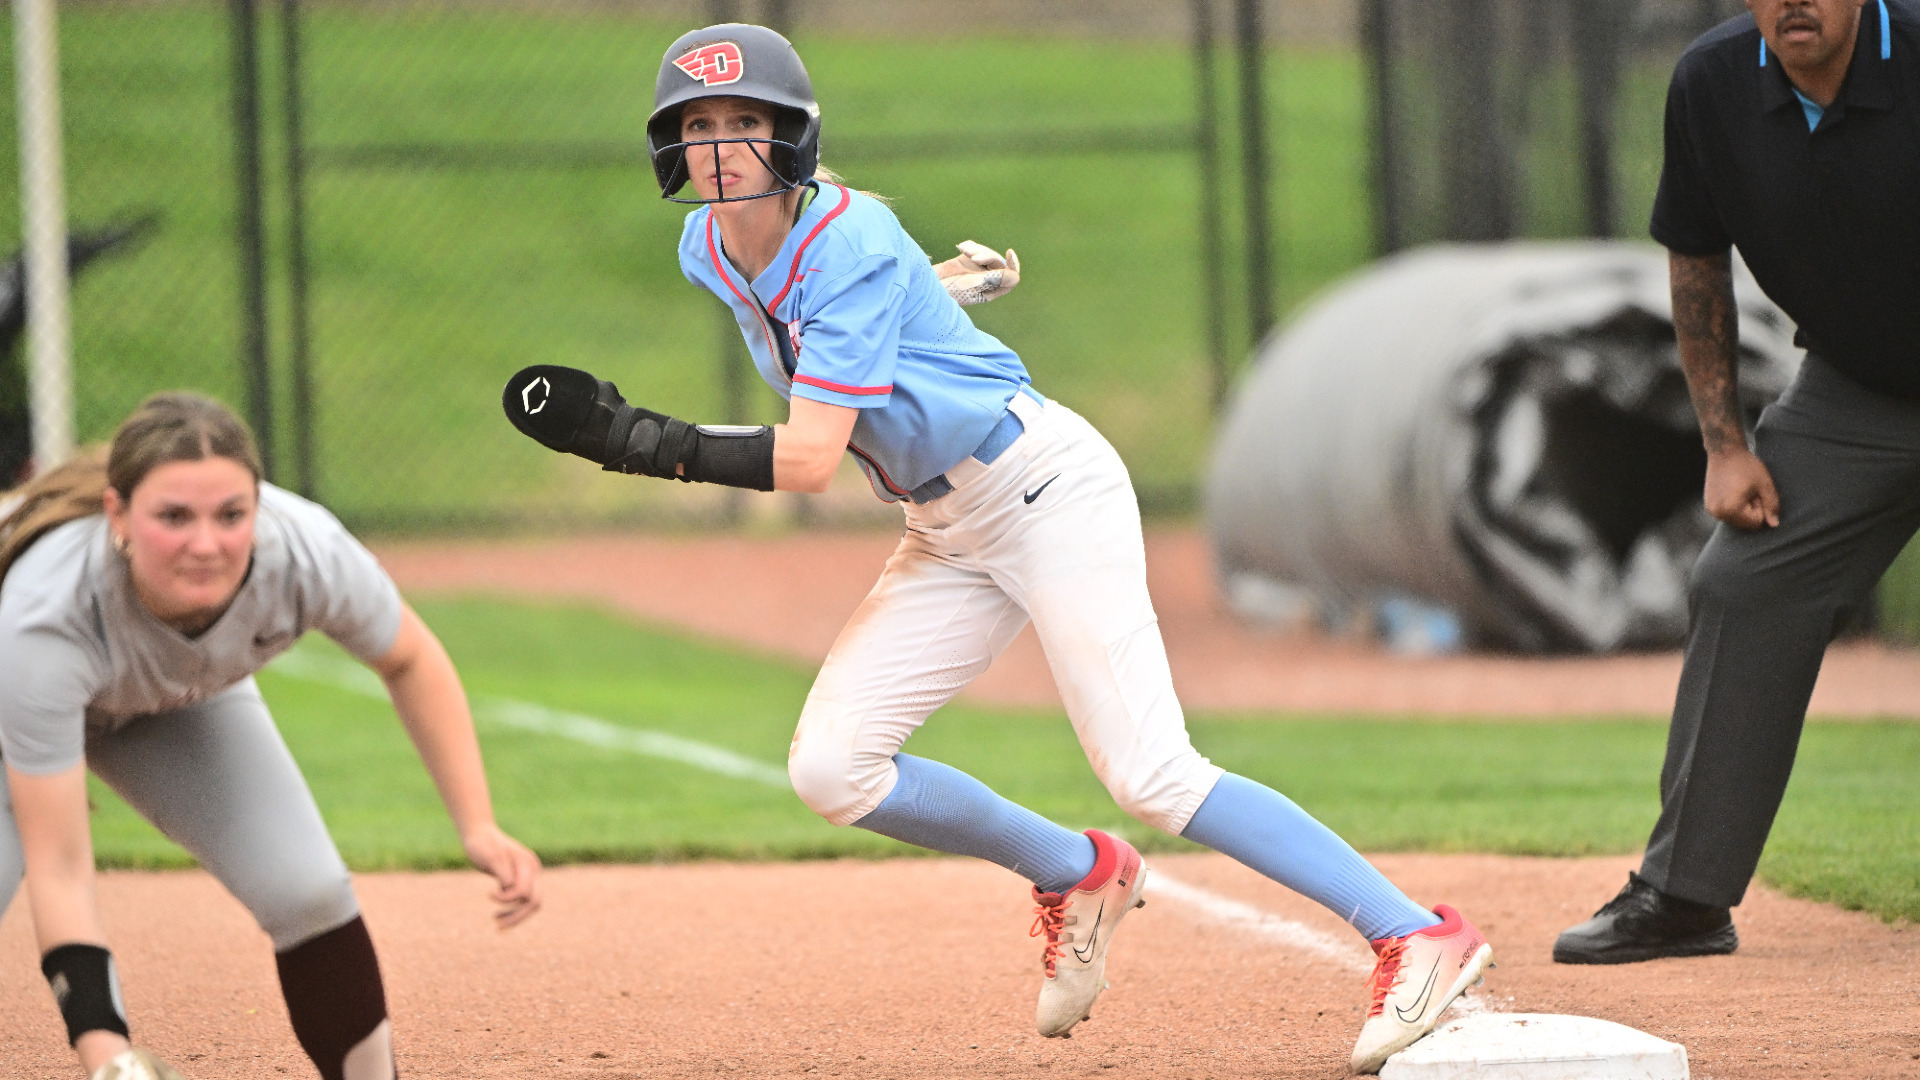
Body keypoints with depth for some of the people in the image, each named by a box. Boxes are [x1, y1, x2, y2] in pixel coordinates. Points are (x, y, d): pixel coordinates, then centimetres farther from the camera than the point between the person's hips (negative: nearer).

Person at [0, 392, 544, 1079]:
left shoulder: (310, 555, -36)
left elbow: (409, 662, -11)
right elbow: (57, 868, -42)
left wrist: (477, 828, -18)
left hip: (179, 704, 4)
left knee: (310, 895, -11)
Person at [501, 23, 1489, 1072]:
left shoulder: (852, 248, -23)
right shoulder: (708, 251, 1)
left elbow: (809, 461, -29)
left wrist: (637, 441, -27)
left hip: (1047, 488, -8)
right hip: (946, 539, 8)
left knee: (1151, 778, -17)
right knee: (829, 769, -4)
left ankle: (1418, 935, -15)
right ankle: (1076, 877, 16)